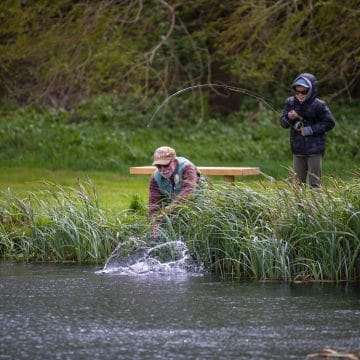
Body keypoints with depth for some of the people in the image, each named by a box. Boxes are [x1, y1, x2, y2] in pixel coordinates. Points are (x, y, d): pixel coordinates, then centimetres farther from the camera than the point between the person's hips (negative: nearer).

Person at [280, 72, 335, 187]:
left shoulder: (319, 105, -11)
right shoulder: (291, 102, 1)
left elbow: (329, 123, -7)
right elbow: (283, 123, 4)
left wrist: (310, 130, -16)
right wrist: (289, 117, -19)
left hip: (315, 149, -4)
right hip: (298, 149, 4)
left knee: (314, 182, -3)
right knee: (298, 182, 10)